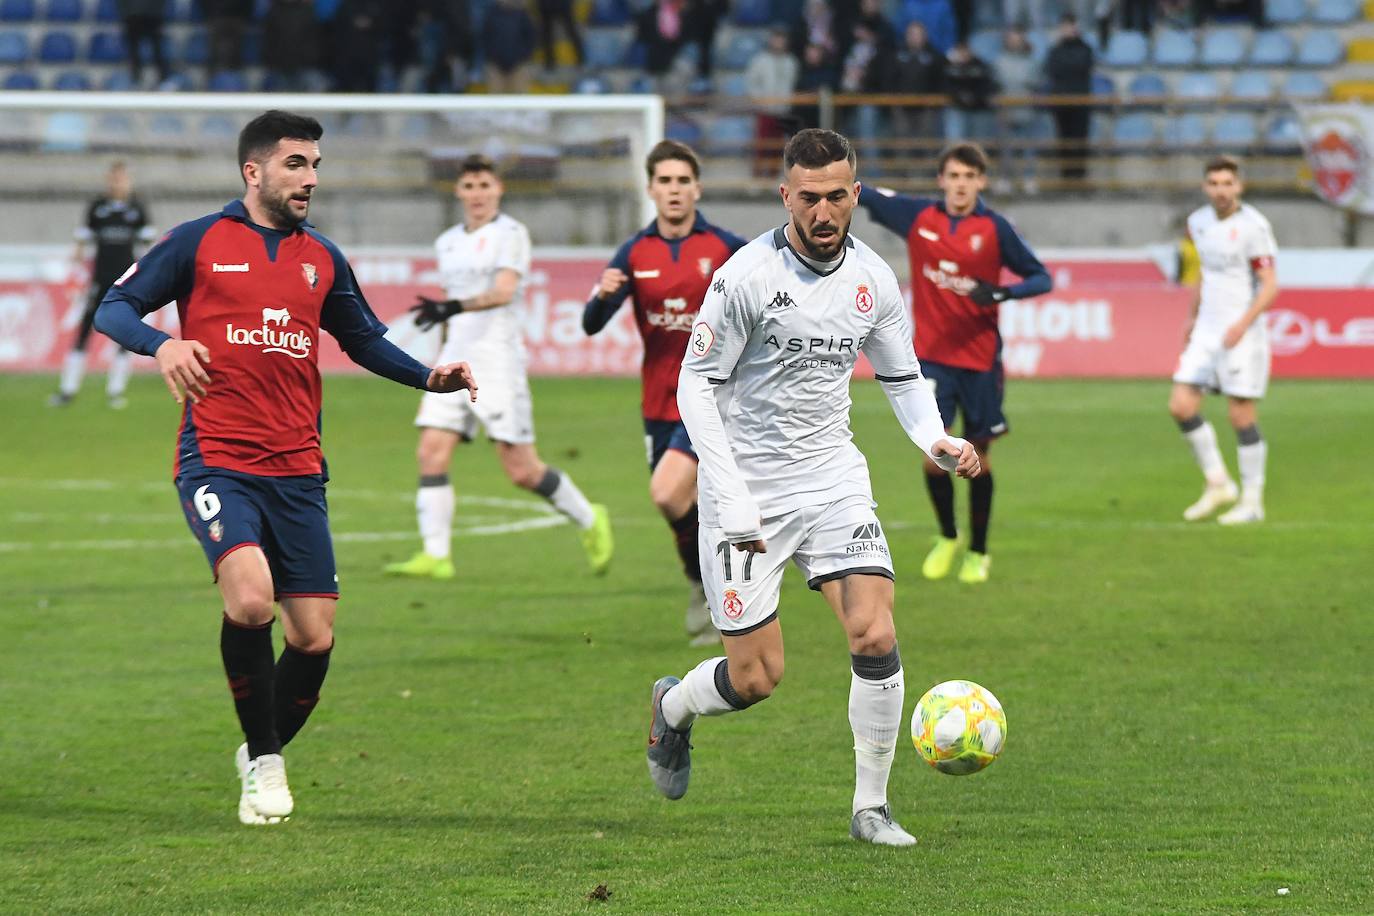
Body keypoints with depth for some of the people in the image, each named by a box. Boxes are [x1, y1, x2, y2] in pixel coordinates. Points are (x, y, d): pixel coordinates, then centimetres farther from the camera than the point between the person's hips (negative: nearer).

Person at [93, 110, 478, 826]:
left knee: (314, 638, 0)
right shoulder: (198, 243, 2)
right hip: (216, 463, -4)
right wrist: (161, 343, -18)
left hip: (297, 472, 5)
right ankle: (263, 759, -7)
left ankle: (262, 757, 26)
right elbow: (113, 307, 3)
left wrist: (429, 376, 7)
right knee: (250, 599, -26)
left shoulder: (322, 258, 14)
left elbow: (364, 339, 25)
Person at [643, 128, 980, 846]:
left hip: (834, 480, 4)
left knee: (876, 637, -14)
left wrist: (935, 439, -6)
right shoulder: (748, 275, -14)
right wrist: (732, 498, -19)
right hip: (748, 489, -4)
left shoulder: (874, 280, 1)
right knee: (755, 679, -2)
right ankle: (673, 706, 34)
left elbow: (903, 376, 15)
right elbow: (696, 384, -11)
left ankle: (870, 808, 2)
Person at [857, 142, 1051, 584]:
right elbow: (865, 196, 13)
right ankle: (947, 538, 19)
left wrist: (1002, 292, -21)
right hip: (932, 356, 1)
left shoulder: (994, 228, -6)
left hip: (980, 357, -1)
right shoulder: (917, 216, 0)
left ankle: (978, 552, 23)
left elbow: (1040, 278, -4)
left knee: (977, 455, 6)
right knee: (934, 452, -7)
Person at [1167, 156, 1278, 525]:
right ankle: (1218, 484, 12)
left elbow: (1270, 285, -16)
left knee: (1242, 417, -3)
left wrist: (1243, 323, -27)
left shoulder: (1252, 226, -13)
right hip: (1206, 330, 7)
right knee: (1181, 405, -2)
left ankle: (1252, 501, 8)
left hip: (1242, 335, -7)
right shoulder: (1199, 222, 9)